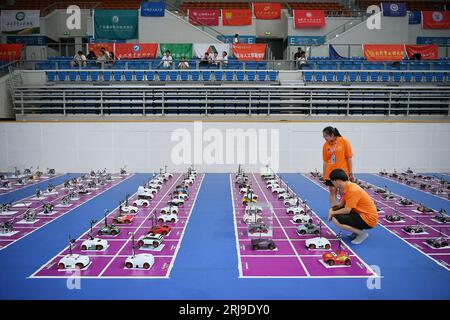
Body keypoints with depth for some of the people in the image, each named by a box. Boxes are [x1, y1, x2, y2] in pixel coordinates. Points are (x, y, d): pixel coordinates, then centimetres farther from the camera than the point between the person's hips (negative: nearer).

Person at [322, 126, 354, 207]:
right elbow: (325, 161, 6)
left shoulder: (344, 141, -8)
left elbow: (349, 158, -5)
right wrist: (324, 175, 5)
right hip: (330, 173, 2)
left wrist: (351, 173, -6)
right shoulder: (325, 145, 1)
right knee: (332, 192, 5)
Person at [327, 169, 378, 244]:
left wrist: (333, 213, -10)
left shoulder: (353, 190, -24)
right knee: (336, 210, 10)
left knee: (336, 220, -21)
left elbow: (347, 210, -23)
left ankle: (361, 233, -6)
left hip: (368, 219, -10)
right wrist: (332, 209, -6)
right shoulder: (347, 187, 4)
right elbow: (341, 204, 11)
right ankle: (357, 230, 12)